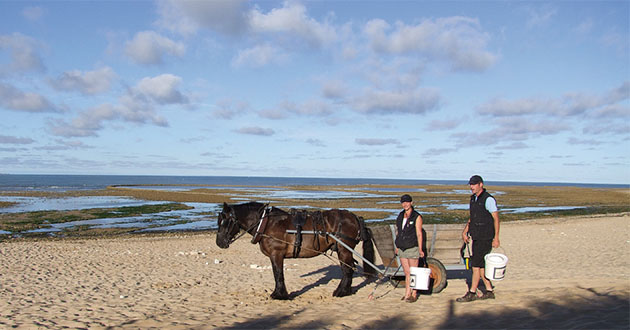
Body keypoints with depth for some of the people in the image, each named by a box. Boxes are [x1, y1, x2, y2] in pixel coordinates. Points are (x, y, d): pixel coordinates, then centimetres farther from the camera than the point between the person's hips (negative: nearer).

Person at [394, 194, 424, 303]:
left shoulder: (417, 217, -5)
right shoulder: (400, 215, 11)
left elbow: (419, 234, -8)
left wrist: (420, 249, -12)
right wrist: (397, 246, 15)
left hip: (412, 248, -5)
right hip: (402, 249, 5)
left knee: (413, 273, 2)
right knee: (407, 273, 10)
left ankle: (414, 294, 11)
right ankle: (407, 294, 15)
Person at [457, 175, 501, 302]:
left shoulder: (488, 199, -13)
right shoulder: (473, 198, 13)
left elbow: (496, 218, -13)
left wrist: (496, 238, -17)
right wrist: (465, 231, 11)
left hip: (485, 238, -9)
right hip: (476, 237, 9)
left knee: (476, 264, -7)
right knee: (481, 265, 12)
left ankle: (472, 293, -1)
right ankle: (489, 291, 21)